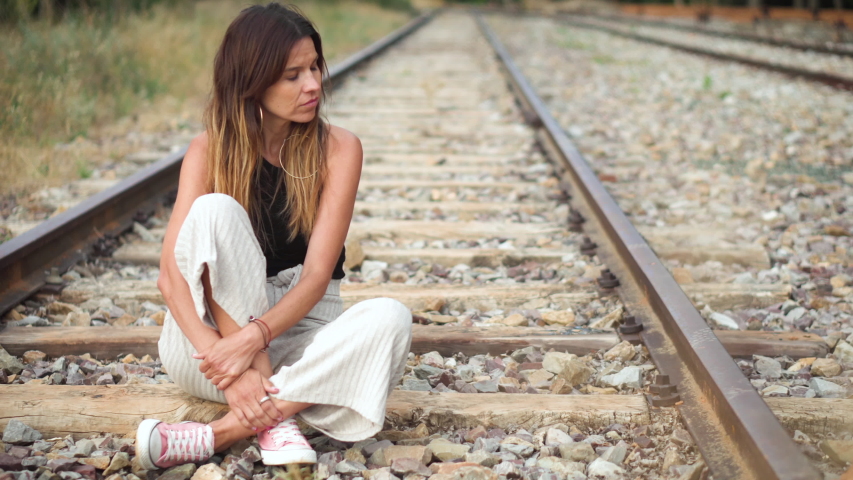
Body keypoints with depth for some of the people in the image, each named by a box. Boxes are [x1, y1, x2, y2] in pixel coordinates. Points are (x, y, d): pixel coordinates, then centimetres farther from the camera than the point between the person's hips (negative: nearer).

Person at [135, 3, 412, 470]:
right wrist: (227, 364, -32)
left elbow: (316, 274, -14)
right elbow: (171, 275, -17)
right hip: (211, 337, -1)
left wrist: (252, 339, -31)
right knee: (216, 211, -26)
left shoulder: (337, 149, -6)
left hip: (296, 328, 1)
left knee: (390, 319, -29)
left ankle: (223, 431, -30)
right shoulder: (211, 149, -6)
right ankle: (274, 417, -29)